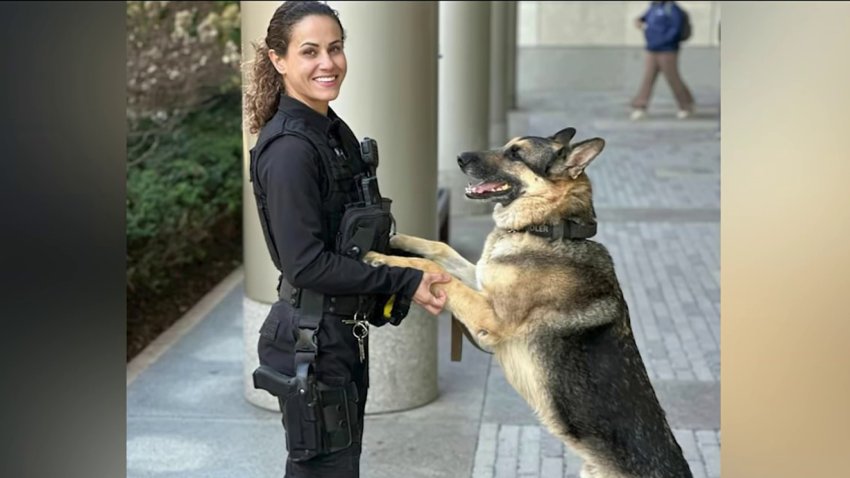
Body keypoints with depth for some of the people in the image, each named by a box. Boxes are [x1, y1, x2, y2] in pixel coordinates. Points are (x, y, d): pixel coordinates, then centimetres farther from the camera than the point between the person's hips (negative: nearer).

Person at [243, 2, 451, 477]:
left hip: (344, 331, 9)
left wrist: (409, 263, 6)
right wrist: (404, 282, -19)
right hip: (310, 340, -9)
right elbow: (306, 264, -23)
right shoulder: (289, 149, -20)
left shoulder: (335, 131, 8)